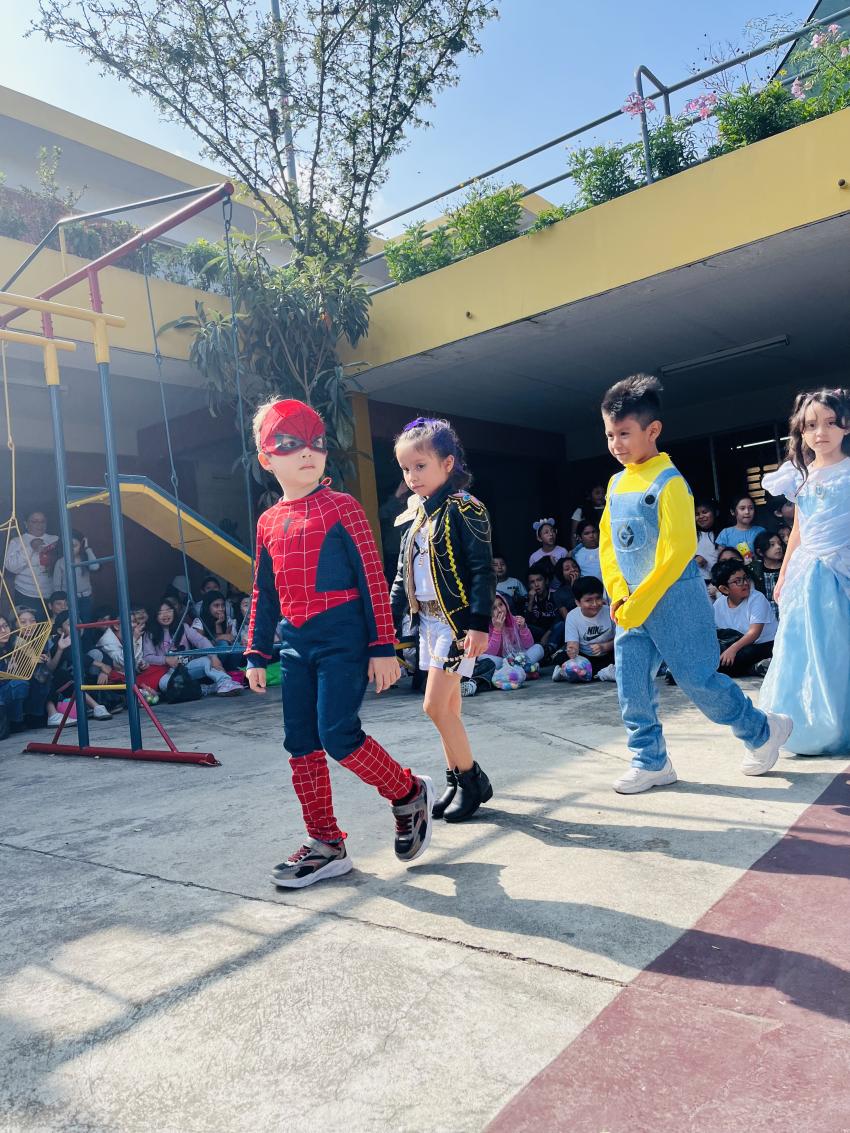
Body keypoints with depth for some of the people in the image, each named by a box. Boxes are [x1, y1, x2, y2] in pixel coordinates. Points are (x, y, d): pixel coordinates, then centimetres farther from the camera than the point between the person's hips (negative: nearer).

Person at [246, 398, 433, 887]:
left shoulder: (341, 507, -4)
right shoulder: (269, 522, 12)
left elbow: (373, 580, -7)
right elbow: (264, 594, 19)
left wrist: (383, 647, -11)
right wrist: (258, 654, 17)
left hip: (342, 637, -6)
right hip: (296, 644, 6)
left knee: (338, 734, -14)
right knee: (301, 744, 7)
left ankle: (409, 794, 13)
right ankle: (326, 845, 21)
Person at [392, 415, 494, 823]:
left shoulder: (464, 510, -11)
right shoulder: (415, 517, 12)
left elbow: (483, 571, -15)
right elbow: (402, 577, 17)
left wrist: (479, 624, -21)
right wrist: (388, 621, 14)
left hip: (457, 620, -8)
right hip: (429, 620, 8)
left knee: (436, 705, -9)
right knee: (447, 707, 12)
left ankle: (472, 779, 7)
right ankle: (458, 780, 22)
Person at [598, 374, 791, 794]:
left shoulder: (668, 481, -14)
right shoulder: (616, 484, 9)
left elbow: (679, 550, -20)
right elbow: (608, 544, 12)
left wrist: (639, 603, -20)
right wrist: (618, 596, -1)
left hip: (674, 601, -7)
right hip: (632, 606, 7)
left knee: (698, 680, 2)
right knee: (631, 685, 4)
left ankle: (762, 731, 25)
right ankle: (651, 762, 18)